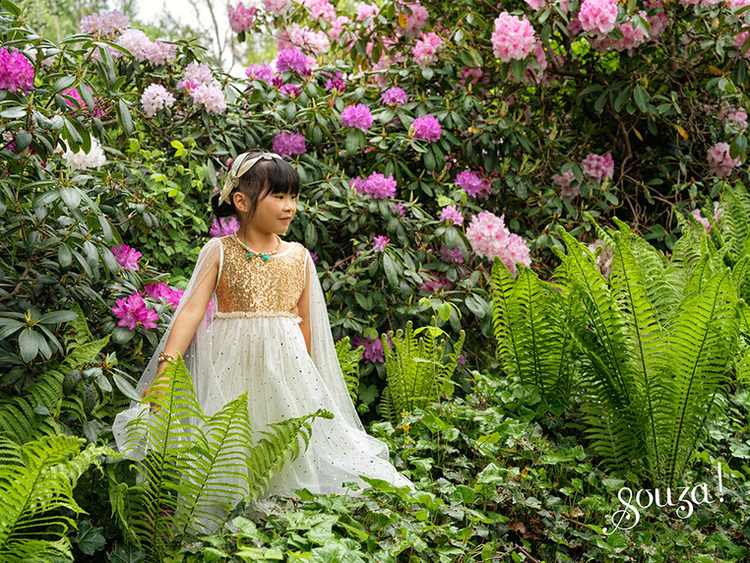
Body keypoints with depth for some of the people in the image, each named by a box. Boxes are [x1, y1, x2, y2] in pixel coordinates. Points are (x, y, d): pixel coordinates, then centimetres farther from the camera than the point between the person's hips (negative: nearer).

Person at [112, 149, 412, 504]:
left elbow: (305, 322, 12)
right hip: (231, 366, -3)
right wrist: (166, 366, -20)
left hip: (286, 365, 3)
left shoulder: (298, 257, 7)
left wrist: (306, 381, 14)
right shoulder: (220, 252, -2)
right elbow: (192, 310, -10)